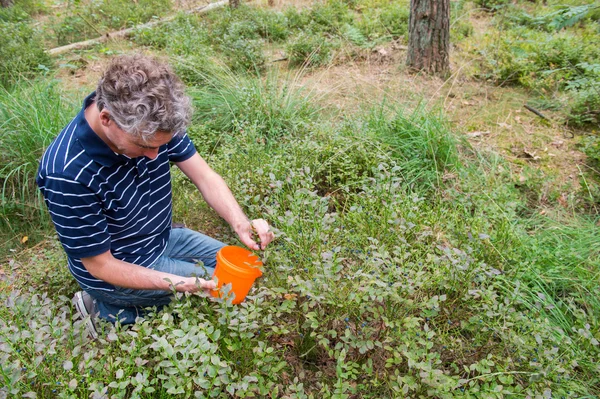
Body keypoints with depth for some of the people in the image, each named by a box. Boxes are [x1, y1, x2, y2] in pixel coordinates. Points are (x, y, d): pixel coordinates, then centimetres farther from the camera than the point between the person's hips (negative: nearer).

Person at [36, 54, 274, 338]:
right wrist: (181, 283, -33)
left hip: (162, 238, 7)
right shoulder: (68, 175, -35)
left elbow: (205, 176, -13)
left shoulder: (151, 122, -19)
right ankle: (109, 310, 4)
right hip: (119, 272, -6)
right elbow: (100, 266, -24)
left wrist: (241, 223, -31)